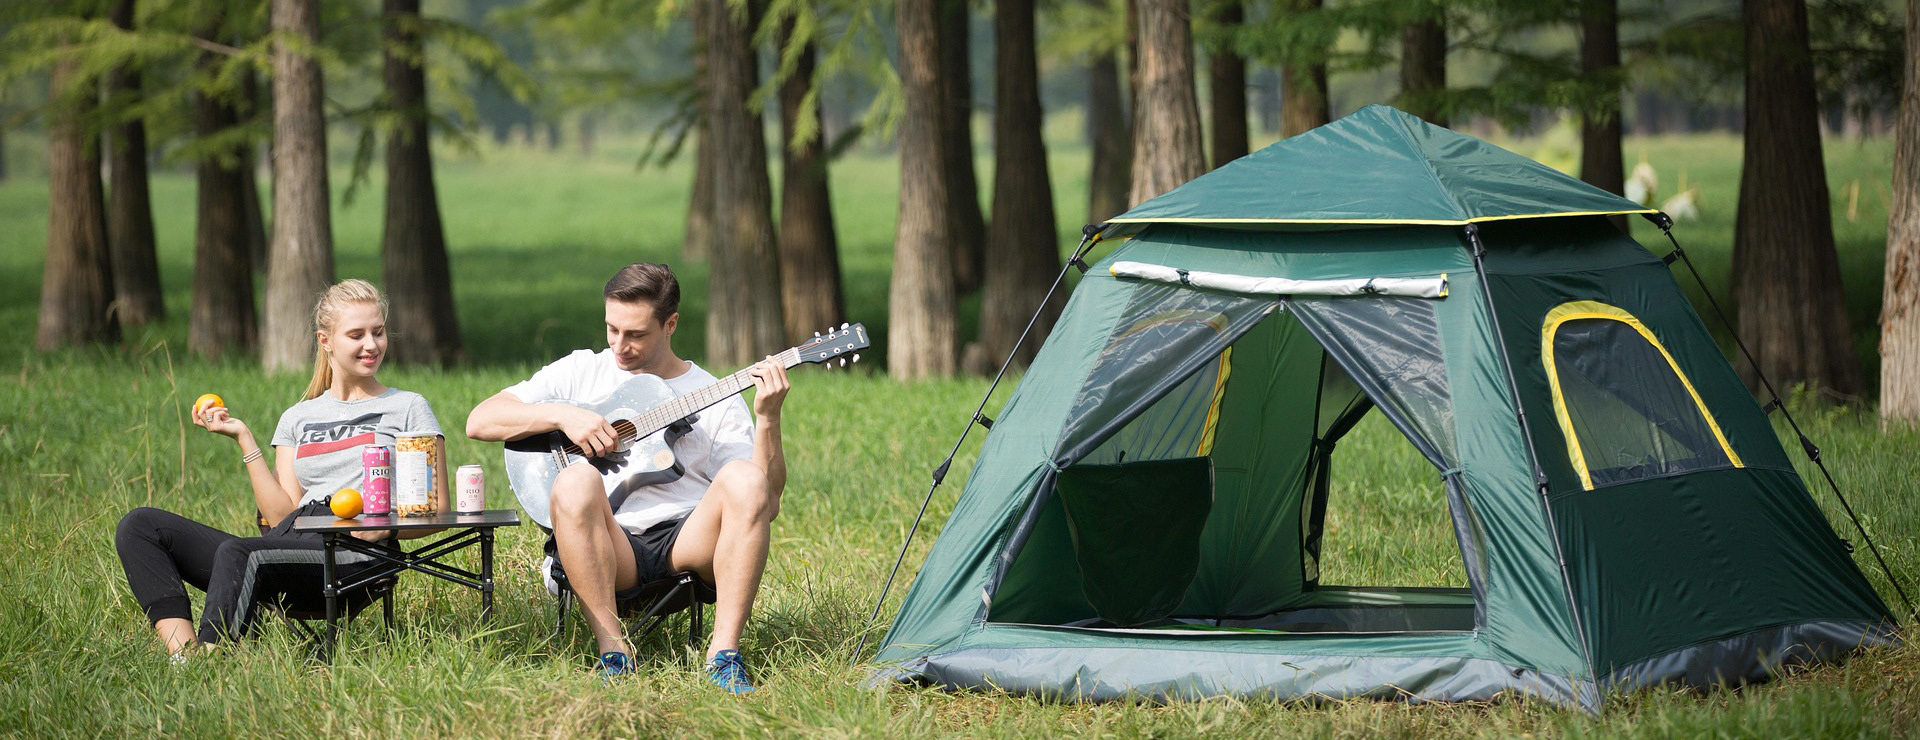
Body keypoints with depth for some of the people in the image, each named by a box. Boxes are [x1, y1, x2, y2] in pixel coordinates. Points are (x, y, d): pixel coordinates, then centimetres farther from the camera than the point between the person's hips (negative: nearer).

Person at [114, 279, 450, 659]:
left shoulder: (408, 408, 14)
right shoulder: (298, 418, 25)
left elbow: (438, 511, 8)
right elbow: (283, 515, 13)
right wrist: (244, 439, 10)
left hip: (353, 558, -6)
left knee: (236, 553, -36)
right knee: (139, 526, -9)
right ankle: (182, 656, -31)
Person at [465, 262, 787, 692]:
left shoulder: (716, 399, 11)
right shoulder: (581, 372, 14)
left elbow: (768, 504, 1)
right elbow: (480, 421, 6)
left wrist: (768, 419, -12)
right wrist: (563, 415, -7)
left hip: (689, 543, 0)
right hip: (611, 550, 0)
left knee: (745, 479, -29)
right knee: (575, 481, -32)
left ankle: (724, 653, -30)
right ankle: (613, 651, -30)